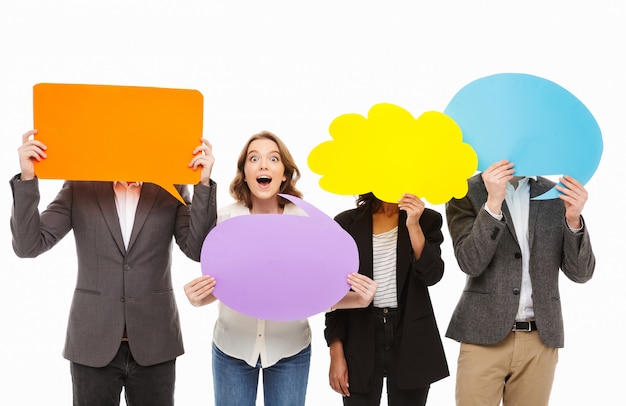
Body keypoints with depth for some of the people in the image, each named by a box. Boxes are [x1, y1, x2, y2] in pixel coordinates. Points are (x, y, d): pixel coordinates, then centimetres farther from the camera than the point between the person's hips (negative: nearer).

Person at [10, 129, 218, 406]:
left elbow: (197, 249, -10)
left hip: (153, 344, 0)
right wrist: (27, 178, -15)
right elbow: (29, 246, -4)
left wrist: (203, 183, -20)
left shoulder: (172, 189, 1)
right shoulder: (78, 188, 1)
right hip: (93, 343, 0)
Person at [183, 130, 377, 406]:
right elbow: (213, 284, -4)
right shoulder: (222, 218, -7)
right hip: (232, 347, 0)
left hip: (290, 349, 0)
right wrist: (198, 297, -27)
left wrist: (356, 299, -23)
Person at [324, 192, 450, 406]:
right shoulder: (347, 223, 0)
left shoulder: (427, 219, 2)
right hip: (361, 338, 0)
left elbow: (432, 275, -11)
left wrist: (414, 225, -20)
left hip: (411, 339, 0)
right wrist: (336, 353, -2)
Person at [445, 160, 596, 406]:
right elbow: (470, 263, -14)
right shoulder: (465, 192, -1)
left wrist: (573, 219, -15)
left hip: (541, 340, 3)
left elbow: (580, 272, 2)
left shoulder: (555, 194, 5)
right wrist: (493, 203, -24)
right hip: (485, 336, -2)